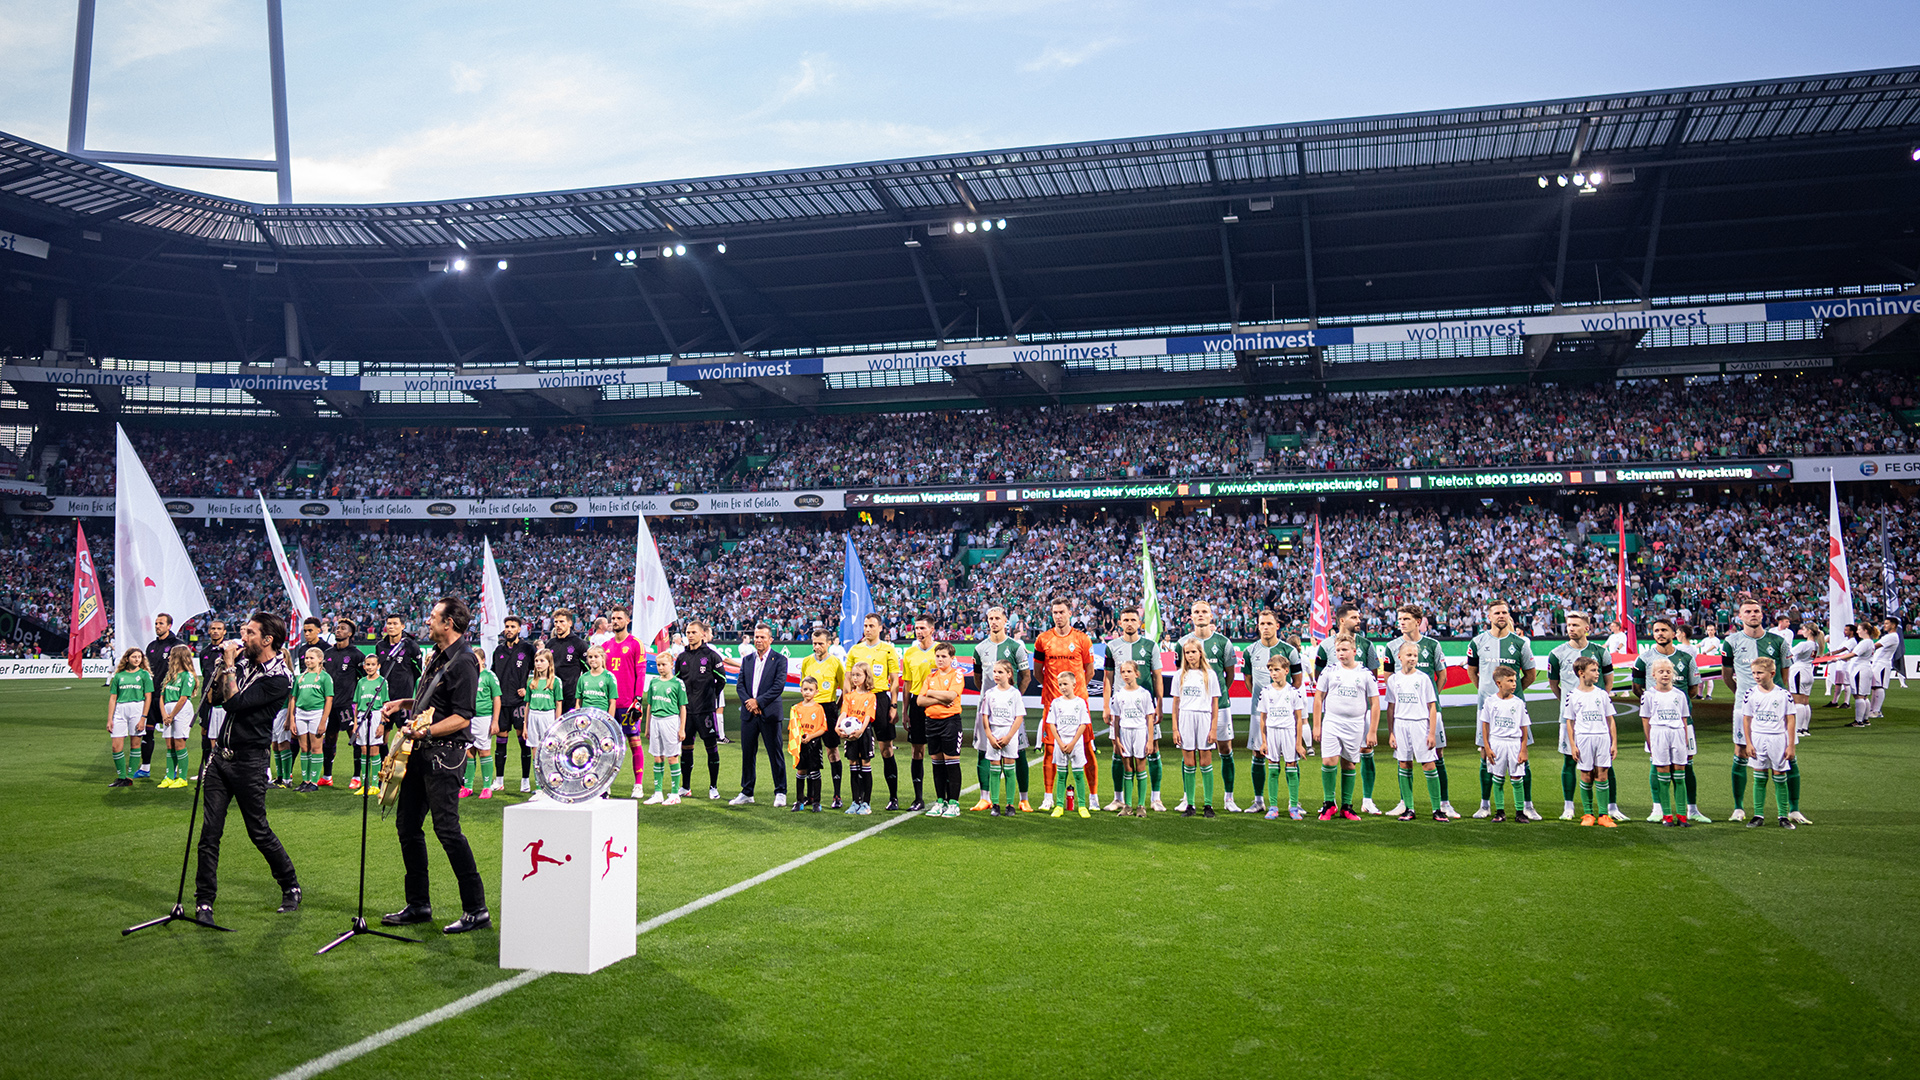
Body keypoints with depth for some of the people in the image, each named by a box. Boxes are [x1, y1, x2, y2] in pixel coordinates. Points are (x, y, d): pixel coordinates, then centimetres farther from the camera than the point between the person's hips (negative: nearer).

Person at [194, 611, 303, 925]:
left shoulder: (279, 678, -15)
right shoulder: (246, 664, 9)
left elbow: (235, 702, -21)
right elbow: (217, 690, 26)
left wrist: (229, 663, -12)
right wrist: (226, 658, 11)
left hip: (249, 762, -7)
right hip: (221, 755, 7)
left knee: (259, 832, 3)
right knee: (210, 831, 2)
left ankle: (291, 888, 21)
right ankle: (204, 901, 8)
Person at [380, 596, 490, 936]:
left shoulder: (463, 662, -14)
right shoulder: (437, 656, 16)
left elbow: (462, 717, -21)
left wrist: (427, 731, -31)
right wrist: (404, 704, 20)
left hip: (444, 754, -10)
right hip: (421, 754, 11)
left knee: (447, 829, -13)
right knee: (407, 824, 13)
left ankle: (477, 910, -8)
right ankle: (418, 905, 23)